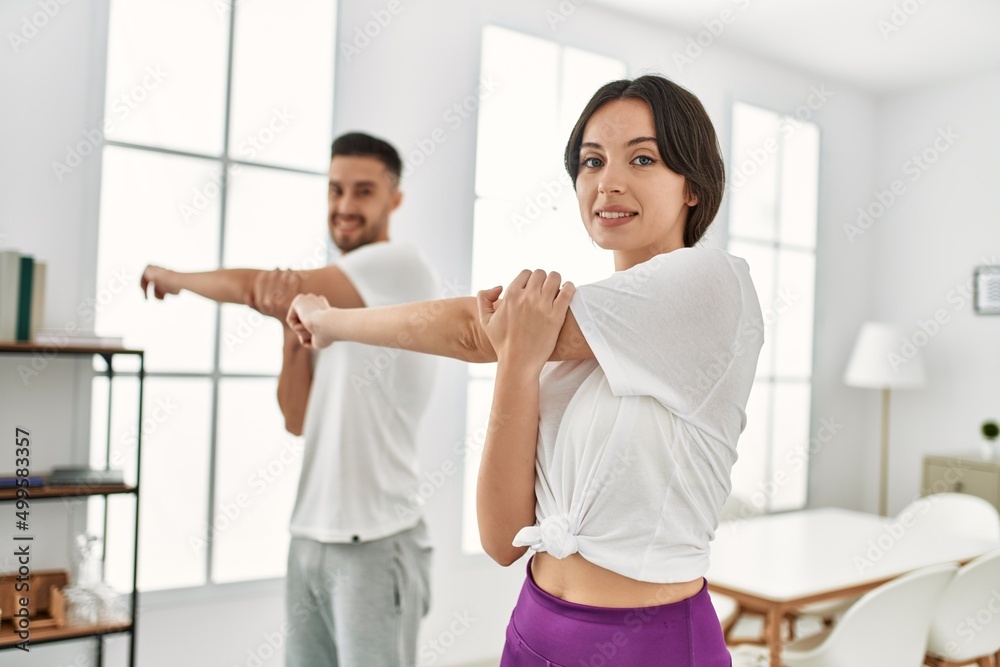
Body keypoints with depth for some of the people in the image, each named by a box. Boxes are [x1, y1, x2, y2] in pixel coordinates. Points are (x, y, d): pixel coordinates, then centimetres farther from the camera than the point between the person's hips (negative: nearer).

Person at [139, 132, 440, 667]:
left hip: (374, 543, -7)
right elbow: (298, 421, 9)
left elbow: (253, 286, -14)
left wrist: (168, 275, 5)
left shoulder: (402, 266, -11)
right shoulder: (330, 299, 15)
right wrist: (293, 328, -6)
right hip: (309, 537, 7)